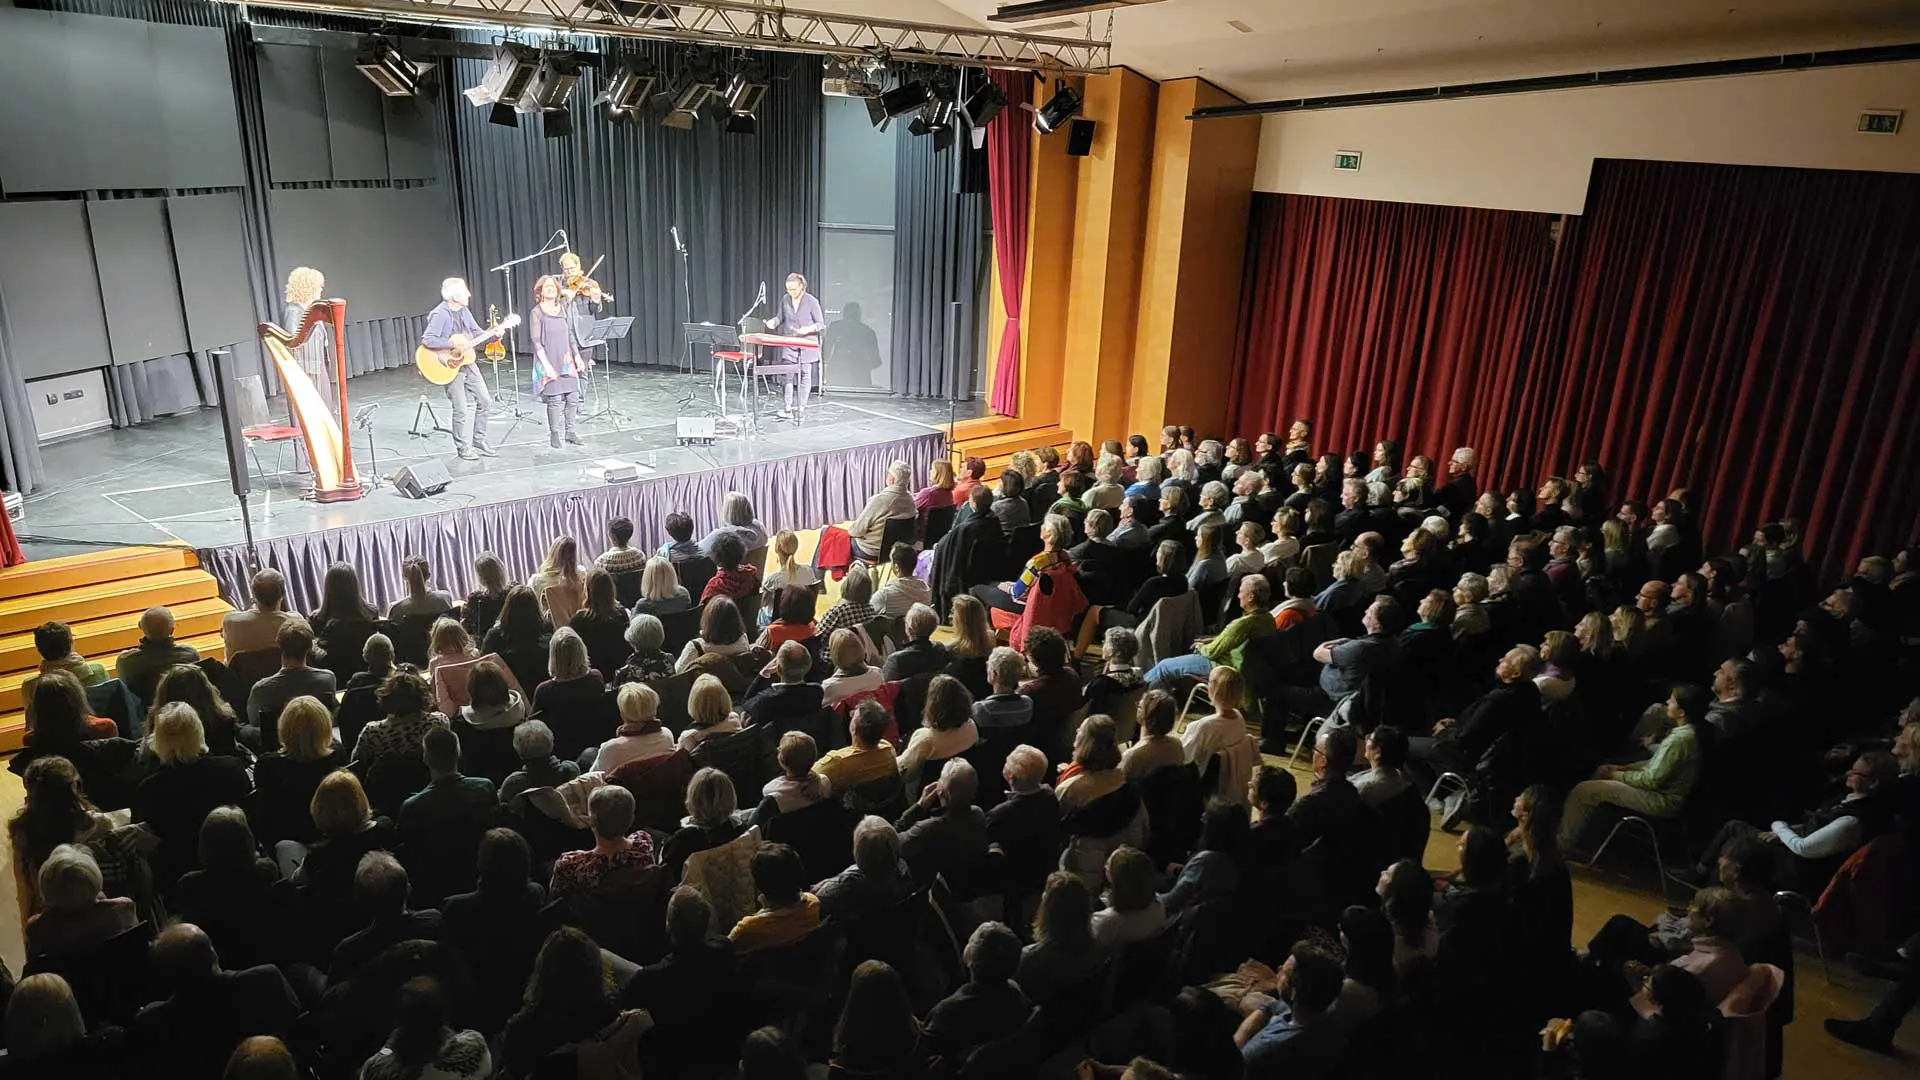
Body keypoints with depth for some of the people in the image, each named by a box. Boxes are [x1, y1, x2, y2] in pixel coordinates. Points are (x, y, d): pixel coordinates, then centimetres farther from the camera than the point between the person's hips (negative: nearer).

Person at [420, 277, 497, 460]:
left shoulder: (463, 311, 4)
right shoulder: (440, 315, -20)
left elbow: (477, 333, 13)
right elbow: (427, 340, -28)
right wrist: (454, 344, -28)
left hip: (468, 362, 8)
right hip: (450, 367, -8)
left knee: (485, 401, 9)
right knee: (462, 409, -3)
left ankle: (479, 442, 22)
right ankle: (464, 448, 13)